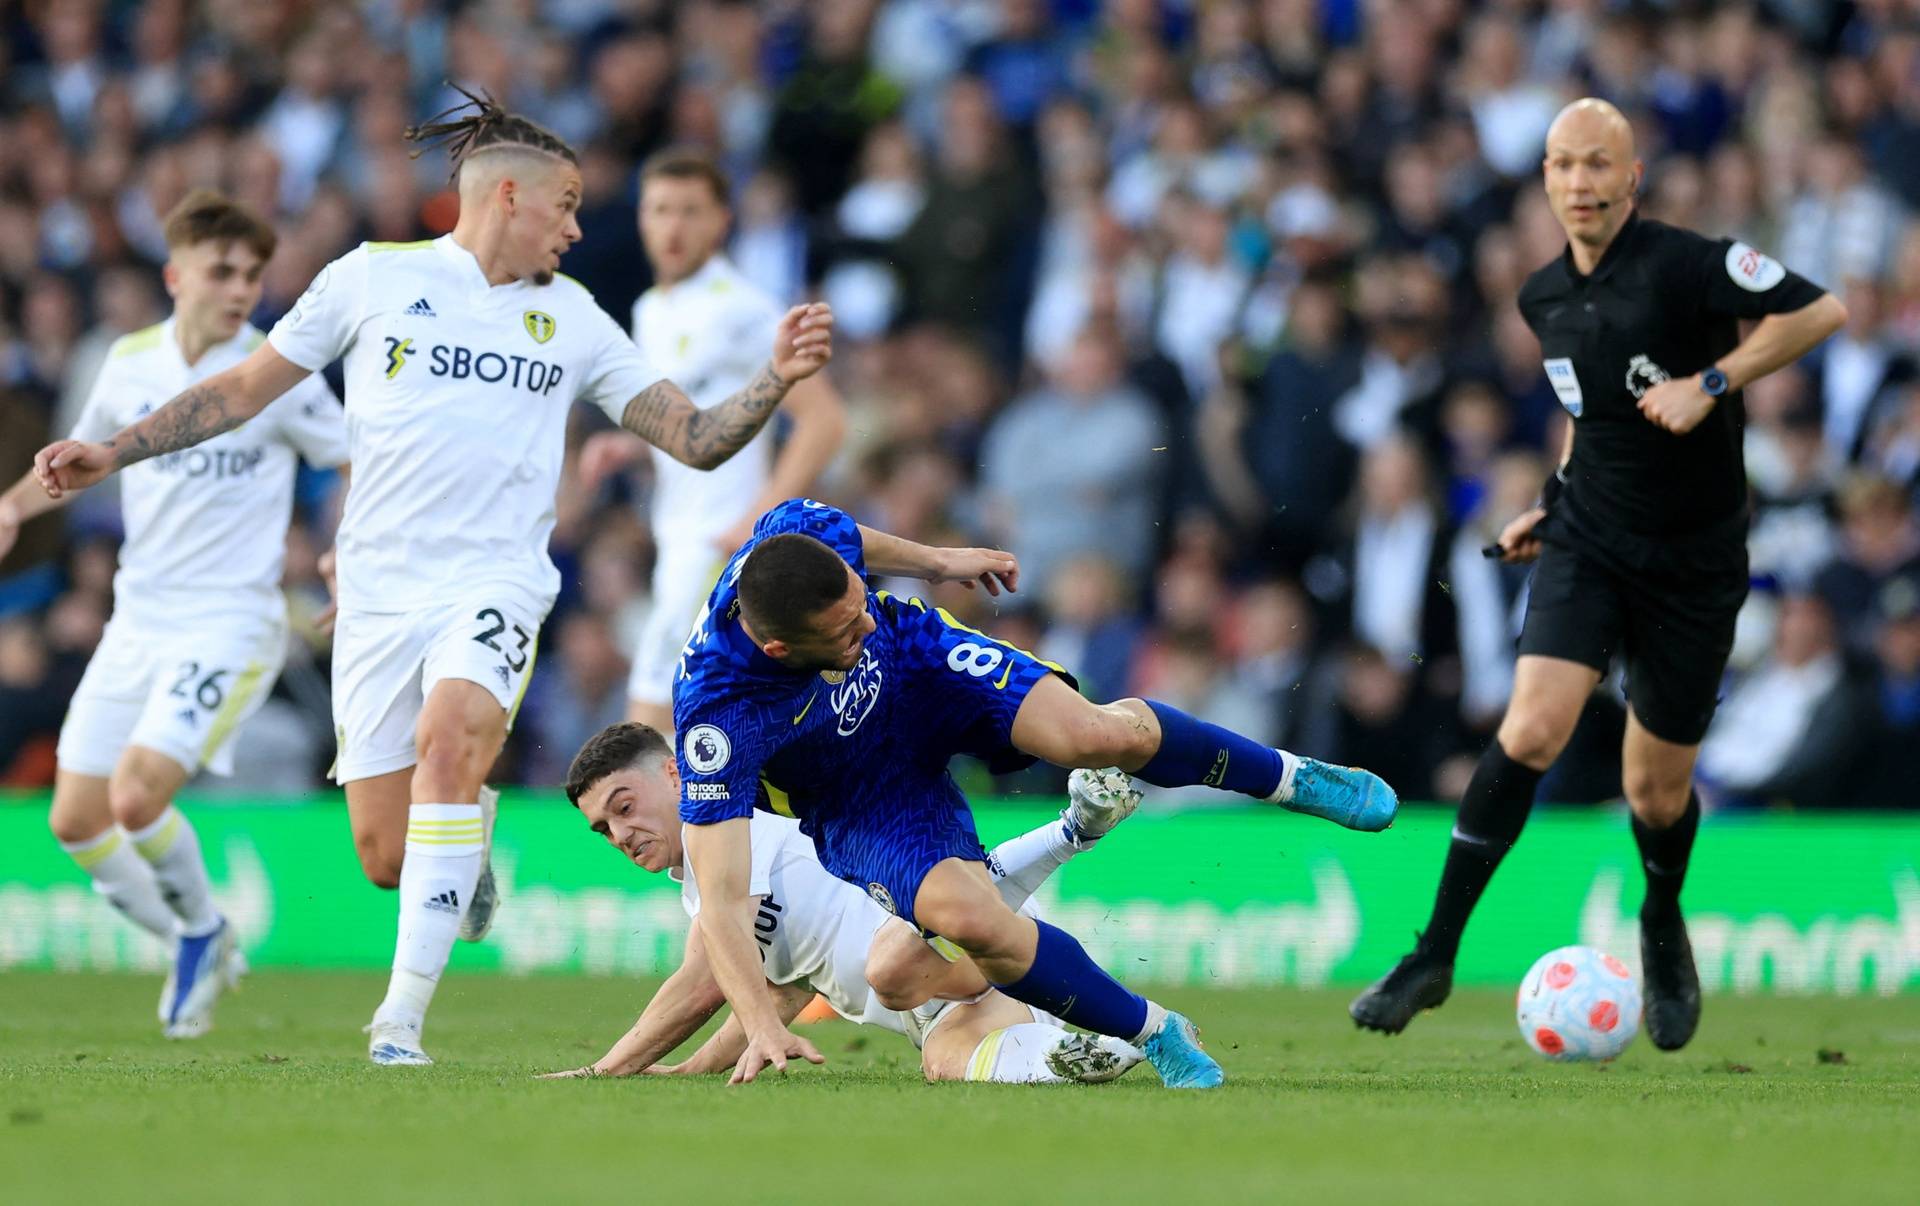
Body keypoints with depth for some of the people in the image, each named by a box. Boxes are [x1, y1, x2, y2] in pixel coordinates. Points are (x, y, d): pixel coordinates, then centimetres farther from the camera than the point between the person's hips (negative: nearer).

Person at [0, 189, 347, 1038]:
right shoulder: (131, 362, 5)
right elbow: (86, 452, 22)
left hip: (230, 623, -6)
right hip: (138, 618, 6)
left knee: (137, 799, -21)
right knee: (76, 820, 3)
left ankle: (203, 931, 7)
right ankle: (196, 952, 23)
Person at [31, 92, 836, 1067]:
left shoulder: (575, 320, 12)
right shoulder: (373, 279, 6)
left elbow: (695, 439, 10)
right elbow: (244, 389, 12)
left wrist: (777, 378, -6)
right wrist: (111, 454, 6)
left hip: (496, 581, 0)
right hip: (379, 587, 0)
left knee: (450, 734, -32)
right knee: (387, 857, -4)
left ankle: (403, 1019, -29)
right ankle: (468, 827, 36)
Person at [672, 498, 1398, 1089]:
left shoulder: (800, 531, -30)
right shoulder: (718, 720, -41)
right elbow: (719, 904, -38)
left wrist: (935, 561, 17)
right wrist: (763, 1028, -49)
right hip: (861, 799, -3)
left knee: (1095, 735, -26)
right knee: (967, 917, -29)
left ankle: (1292, 777, 4)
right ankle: (1153, 1034, -3)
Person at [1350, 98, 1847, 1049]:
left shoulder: (1683, 265, -15)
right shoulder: (1546, 298, 6)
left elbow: (1820, 311, -17)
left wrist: (1713, 382, -23)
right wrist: (1553, 502, 13)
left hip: (1694, 564, -3)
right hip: (1586, 543, 3)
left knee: (1656, 792, 5)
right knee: (1532, 729, -19)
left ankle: (1662, 929, 39)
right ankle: (1435, 955, -14)